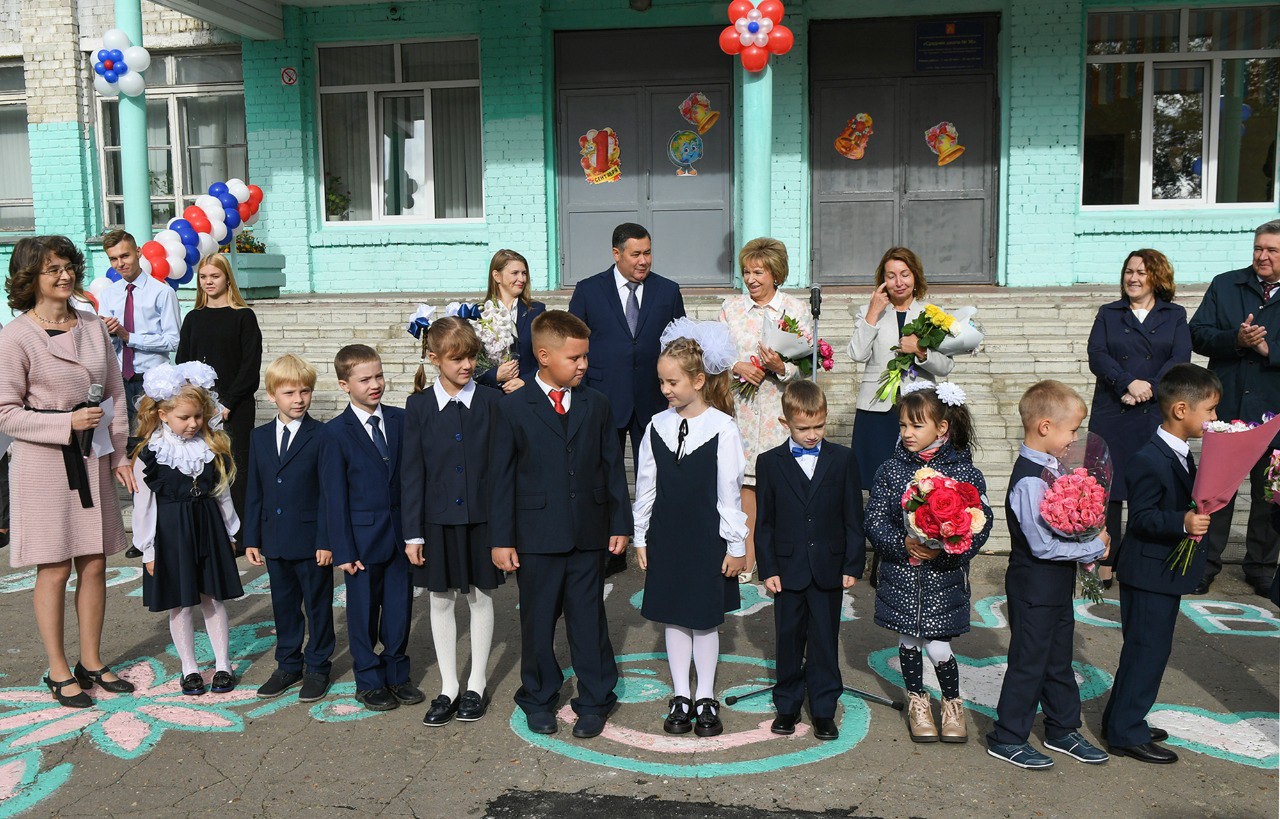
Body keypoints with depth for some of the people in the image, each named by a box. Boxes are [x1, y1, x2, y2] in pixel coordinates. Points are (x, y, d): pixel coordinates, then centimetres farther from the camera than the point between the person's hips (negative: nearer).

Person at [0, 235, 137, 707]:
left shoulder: (93, 327, 6)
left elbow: (116, 395, 11)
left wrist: (120, 456, 7)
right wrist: (68, 423, -20)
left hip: (93, 459, 5)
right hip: (43, 461, -5)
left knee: (94, 564, 10)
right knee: (54, 570, 3)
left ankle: (91, 663, 25)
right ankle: (58, 672, 18)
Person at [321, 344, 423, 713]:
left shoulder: (401, 420, 2)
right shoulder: (336, 433, -7)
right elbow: (335, 496, -7)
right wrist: (342, 549, -9)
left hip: (400, 532, 3)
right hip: (363, 535, -3)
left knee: (400, 606, 12)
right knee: (364, 609, 9)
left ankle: (397, 674, 28)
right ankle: (369, 681, 24)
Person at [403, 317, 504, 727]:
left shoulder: (492, 401, -5)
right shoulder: (419, 406, -2)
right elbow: (412, 472, -1)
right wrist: (412, 532, -4)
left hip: (482, 518, -1)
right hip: (437, 520, 1)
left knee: (480, 596, 10)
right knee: (441, 600, 10)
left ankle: (477, 684, 26)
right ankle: (448, 688, 25)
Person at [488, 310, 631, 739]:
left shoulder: (597, 405, 4)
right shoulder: (512, 408, -4)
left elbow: (613, 467, 8)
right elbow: (501, 478, -3)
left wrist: (620, 523, 5)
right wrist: (501, 539, -5)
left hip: (589, 533, 2)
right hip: (536, 536, -1)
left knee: (588, 617, 9)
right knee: (537, 620, 11)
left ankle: (594, 700, 24)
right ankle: (539, 699, 30)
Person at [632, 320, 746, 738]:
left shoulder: (722, 429, -10)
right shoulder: (657, 426, 0)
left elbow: (730, 491, -7)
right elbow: (645, 486, 6)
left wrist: (736, 545, -5)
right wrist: (641, 537, 7)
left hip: (707, 539, -3)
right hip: (666, 538, 3)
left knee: (705, 619, 8)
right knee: (673, 617, 11)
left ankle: (705, 697, 24)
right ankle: (680, 696, 24)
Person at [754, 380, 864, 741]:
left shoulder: (842, 459, 0)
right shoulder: (770, 462, -1)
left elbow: (853, 517, 3)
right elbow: (764, 522, 1)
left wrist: (853, 565, -1)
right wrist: (768, 568, -4)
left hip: (829, 569, 0)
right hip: (788, 569, 0)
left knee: (825, 640, 8)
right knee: (789, 639, 11)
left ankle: (824, 708, 20)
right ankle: (787, 705, 26)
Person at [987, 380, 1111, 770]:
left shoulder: (1051, 468, 5)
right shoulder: (1029, 481, -26)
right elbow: (1043, 545, -27)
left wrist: (1090, 538, -1)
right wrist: (1094, 548, -17)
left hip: (1057, 585, 9)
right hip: (1034, 588, -9)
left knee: (1059, 660, 21)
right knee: (1029, 662, 3)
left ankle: (1063, 730, 36)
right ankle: (1007, 738, 18)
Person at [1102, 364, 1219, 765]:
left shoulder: (1179, 454, 10)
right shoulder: (1150, 460, -22)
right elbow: (1141, 516, -26)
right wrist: (1183, 522, -38)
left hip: (1167, 570, 10)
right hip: (1150, 573, -10)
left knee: (1144, 649, 18)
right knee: (1147, 650, -2)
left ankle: (1120, 720, 30)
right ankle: (1125, 733, 10)